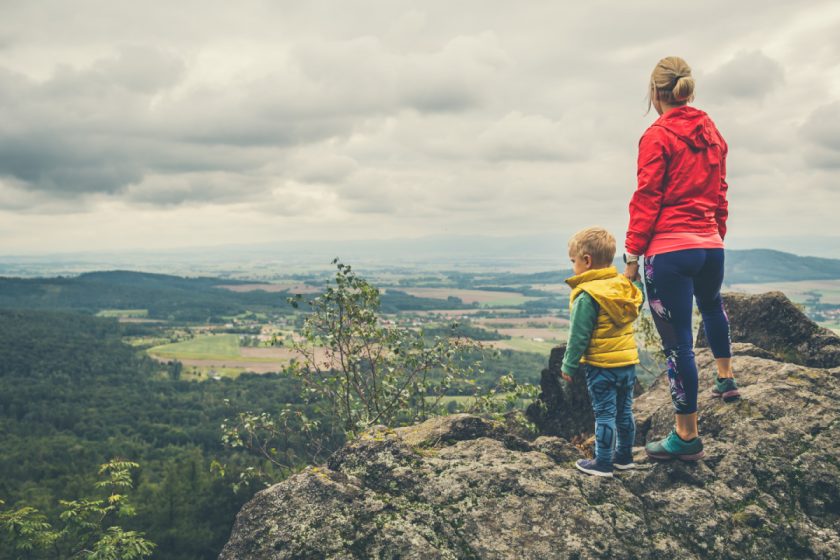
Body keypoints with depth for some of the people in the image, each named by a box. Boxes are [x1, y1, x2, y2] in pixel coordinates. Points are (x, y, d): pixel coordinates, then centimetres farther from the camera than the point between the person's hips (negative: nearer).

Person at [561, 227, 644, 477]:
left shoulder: (587, 296, -18)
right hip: (628, 362, 7)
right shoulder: (624, 285, 4)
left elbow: (579, 336, -16)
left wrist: (569, 366, -7)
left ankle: (603, 463, 9)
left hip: (601, 365, -7)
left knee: (604, 414, 1)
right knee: (624, 412, 17)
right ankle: (624, 456, 29)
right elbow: (639, 301, 24)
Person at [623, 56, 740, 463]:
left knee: (678, 343, -1)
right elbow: (719, 194, 15)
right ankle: (726, 378, 54)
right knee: (711, 306, 37)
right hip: (710, 246, 7)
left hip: (669, 250, -7)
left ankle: (687, 437, 7)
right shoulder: (712, 134, 10)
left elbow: (646, 199, -12)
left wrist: (632, 254, -9)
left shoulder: (657, 136, -9)